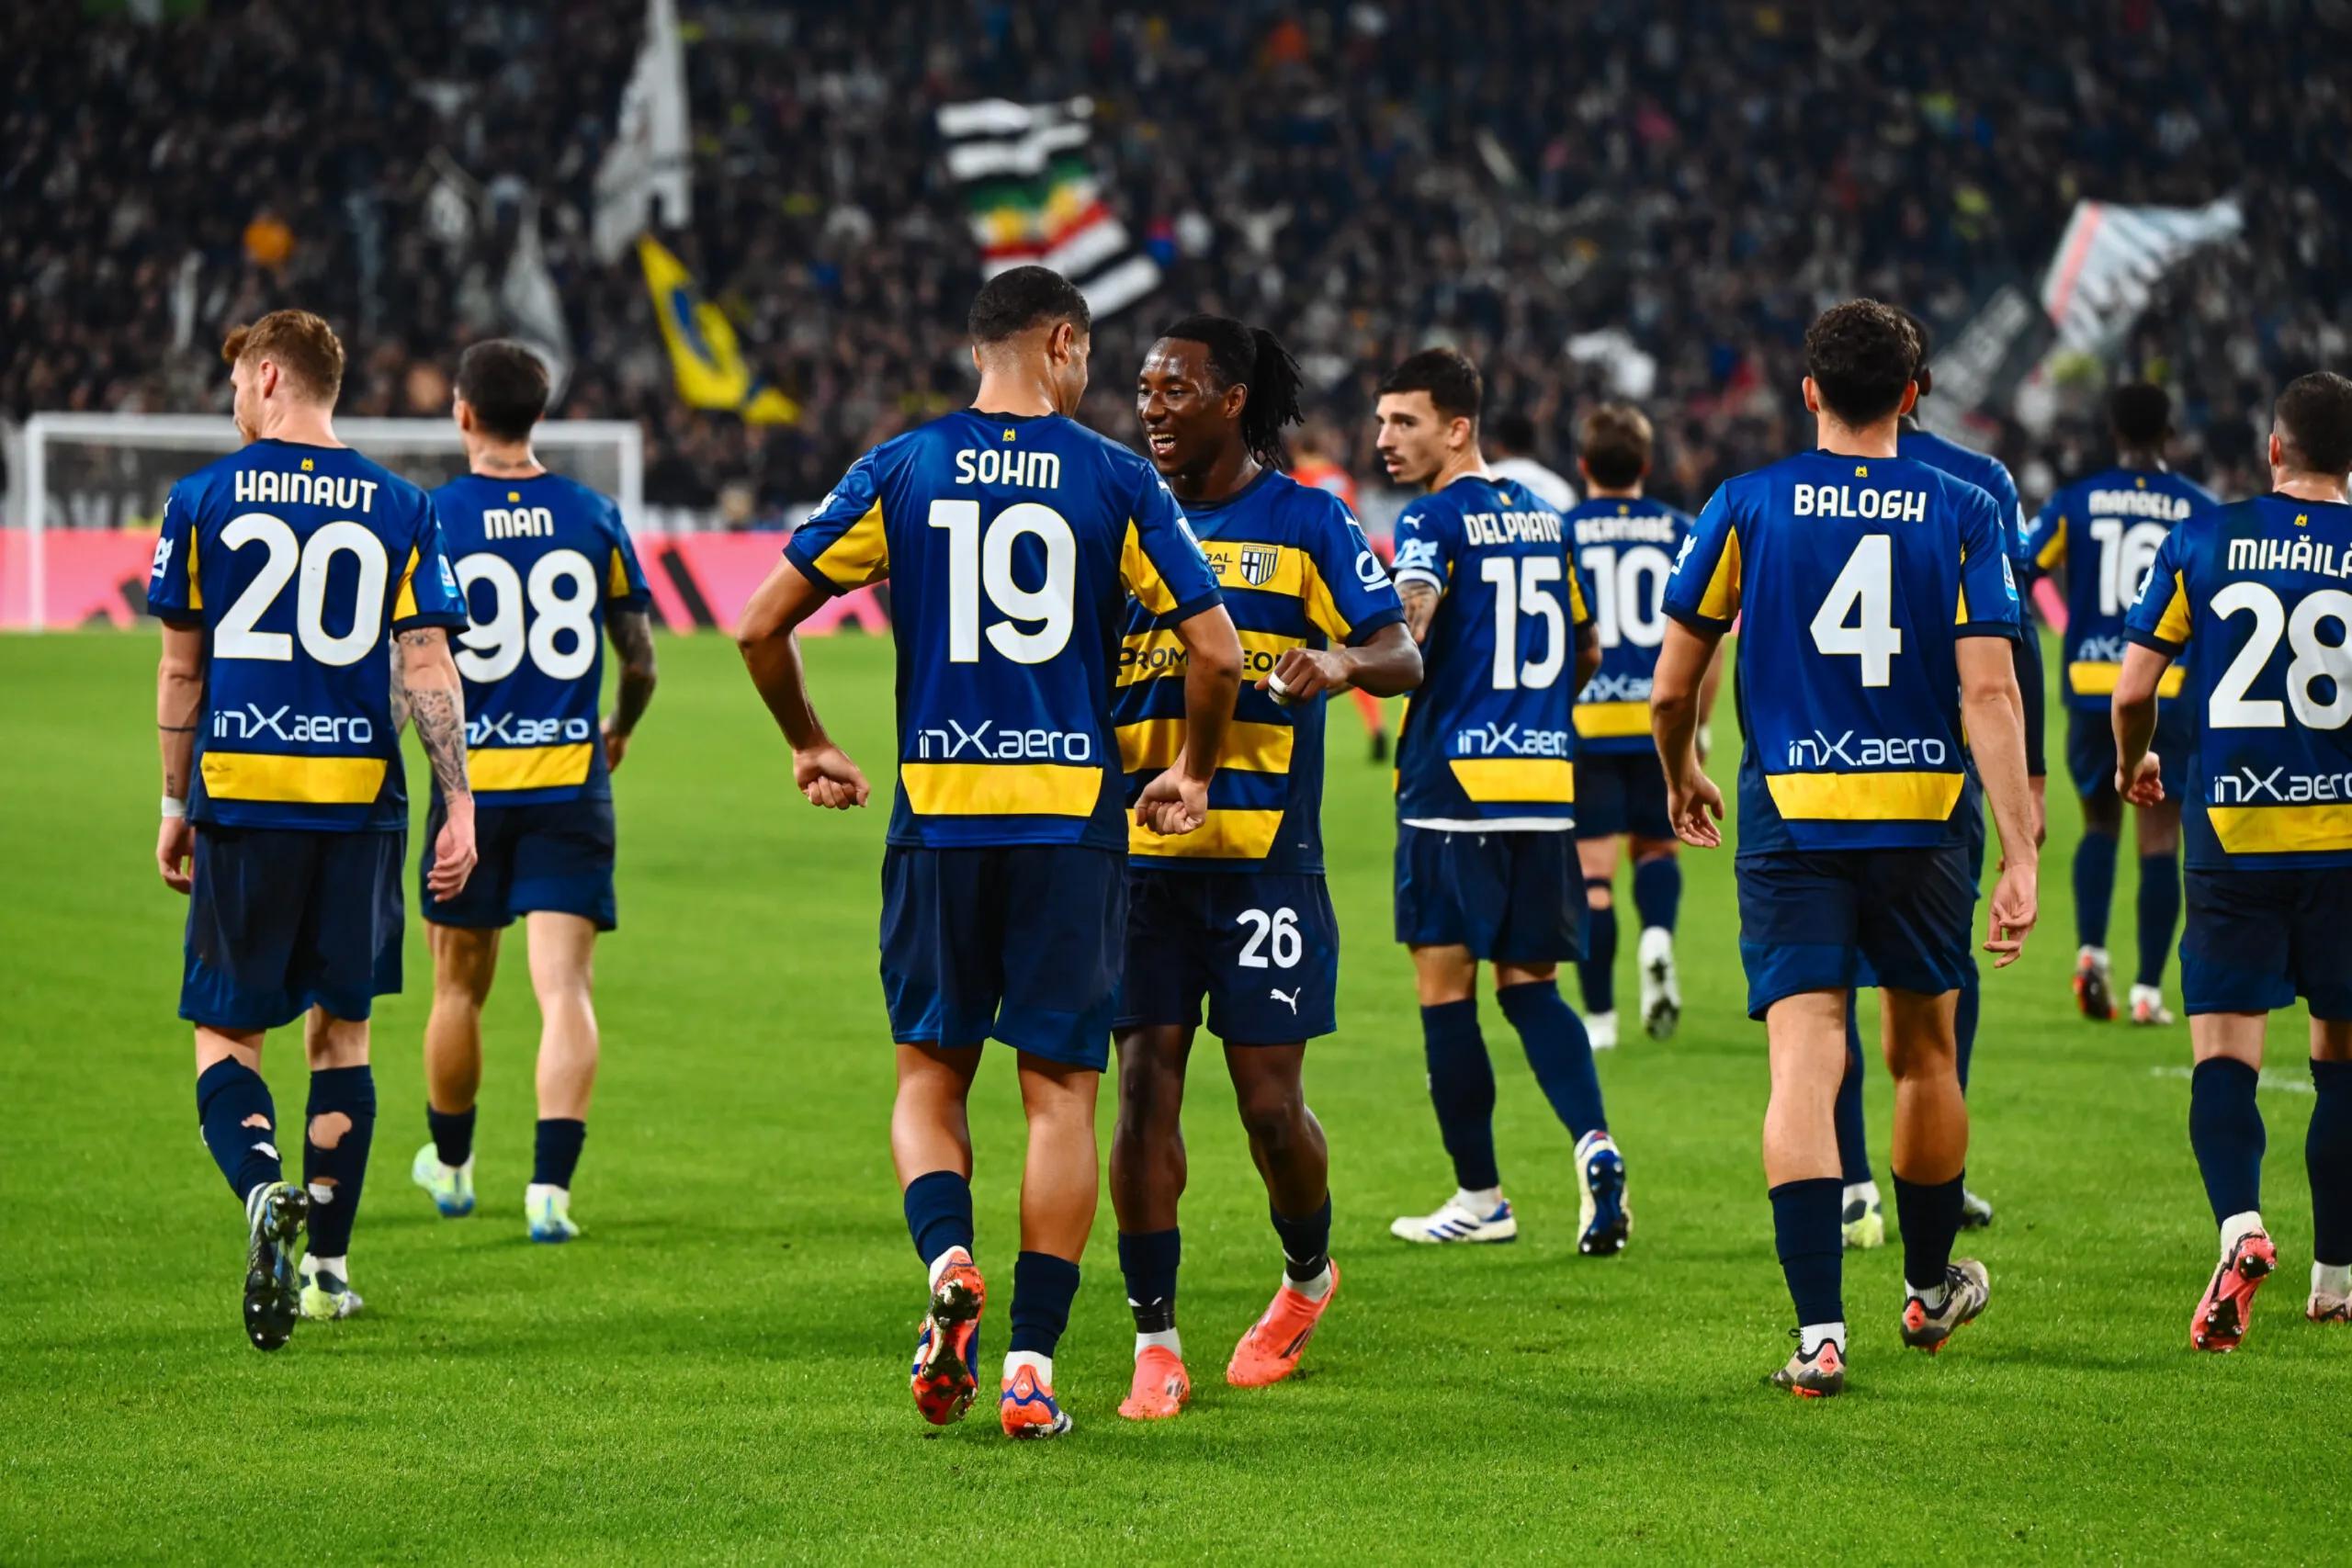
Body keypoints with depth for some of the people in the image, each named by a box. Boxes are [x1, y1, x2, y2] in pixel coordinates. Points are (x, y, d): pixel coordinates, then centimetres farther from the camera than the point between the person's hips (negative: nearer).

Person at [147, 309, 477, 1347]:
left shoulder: (203, 499, 1)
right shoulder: (399, 509, 4)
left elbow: (182, 668, 4)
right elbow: (427, 666, -2)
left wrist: (175, 809, 13)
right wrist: (460, 807, -1)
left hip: (240, 795, -2)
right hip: (360, 798, 2)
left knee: (226, 1033, 4)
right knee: (341, 1030, 13)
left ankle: (262, 1187, -25)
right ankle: (326, 1264, 13)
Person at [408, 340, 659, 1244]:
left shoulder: (432, 519, -6)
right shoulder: (591, 517, 1)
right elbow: (640, 664, 8)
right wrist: (620, 729, 28)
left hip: (471, 783, -1)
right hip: (571, 781, 1)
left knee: (459, 987, 16)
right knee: (564, 988, -4)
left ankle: (450, 1164, 34)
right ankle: (549, 1186, -17)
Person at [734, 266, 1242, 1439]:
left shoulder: (902, 470, 3)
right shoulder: (1116, 481, -1)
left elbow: (762, 624, 1)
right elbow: (1215, 649, -5)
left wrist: (809, 746, 17)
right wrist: (1193, 770, 13)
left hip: (939, 815, 1)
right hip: (1073, 817, -1)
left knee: (929, 1073, 14)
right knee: (1061, 1089, 5)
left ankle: (948, 1263, -14)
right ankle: (1031, 1365, 0)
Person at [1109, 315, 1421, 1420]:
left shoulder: (1303, 522, 1)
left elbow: (1402, 655, -5)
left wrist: (1345, 661, -27)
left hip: (1265, 859, -3)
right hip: (1143, 856, 3)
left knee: (1270, 1104, -1)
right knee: (1144, 1089, -5)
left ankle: (1308, 1276, 28)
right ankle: (1154, 1340, 2)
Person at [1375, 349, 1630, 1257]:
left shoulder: (1436, 520, -8)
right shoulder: (1542, 518, 15)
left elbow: (1407, 622, -28)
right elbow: (1587, 653, 24)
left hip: (1455, 782, -7)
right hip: (1546, 780, 7)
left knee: (1445, 985, 2)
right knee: (1530, 985, 11)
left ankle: (1480, 1196, 6)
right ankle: (1593, 1142, -13)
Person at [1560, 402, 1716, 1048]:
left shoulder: (1558, 534, -1)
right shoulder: (1682, 533, 4)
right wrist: (1700, 722, 17)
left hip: (1585, 722, -2)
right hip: (1661, 720, 2)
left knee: (1593, 868, 3)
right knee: (1657, 846, 19)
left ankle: (1599, 1016, 5)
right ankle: (1658, 936, -12)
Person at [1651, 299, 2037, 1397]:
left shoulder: (1746, 507, 0)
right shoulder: (1960, 514, 0)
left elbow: (1672, 688, 5)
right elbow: (1990, 692, -9)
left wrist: (1681, 779, 25)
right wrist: (2019, 856, -9)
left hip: (1789, 817, -1)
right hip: (1924, 814, 1)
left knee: (1803, 1065, -6)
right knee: (1924, 1056, 19)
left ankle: (1818, 1331, -17)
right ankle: (1931, 1287, 36)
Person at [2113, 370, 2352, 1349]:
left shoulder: (2201, 542, -1)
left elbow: (2133, 689, 1)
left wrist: (2134, 762, 22)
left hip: (2230, 829, 0)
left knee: (2222, 1048, -1)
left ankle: (2240, 1224, -27)